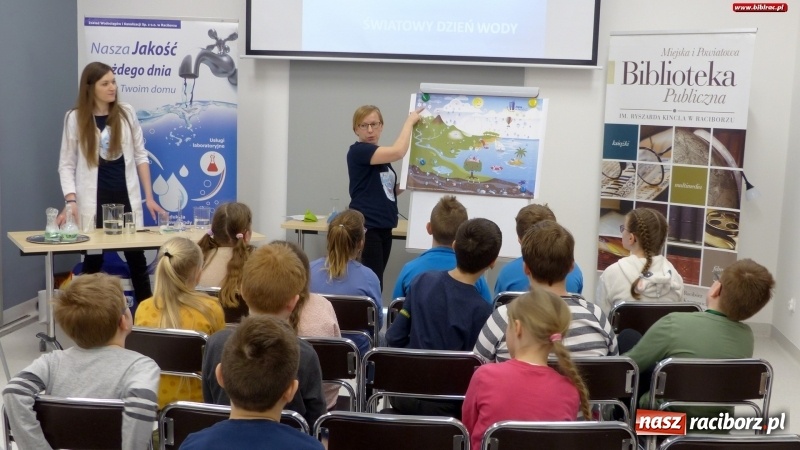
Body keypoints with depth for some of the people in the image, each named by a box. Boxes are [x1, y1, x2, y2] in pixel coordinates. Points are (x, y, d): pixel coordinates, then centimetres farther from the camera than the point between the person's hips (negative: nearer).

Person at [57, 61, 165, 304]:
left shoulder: (126, 113, 3)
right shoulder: (75, 118, -3)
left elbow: (140, 156, 7)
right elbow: (66, 164, -2)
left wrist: (149, 196, 3)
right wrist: (71, 200, -15)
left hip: (126, 196, 2)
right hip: (94, 200, -2)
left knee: (136, 257, 6)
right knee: (93, 260, 6)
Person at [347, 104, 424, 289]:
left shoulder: (382, 157, 16)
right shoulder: (358, 151, -10)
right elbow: (398, 151, -23)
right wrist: (409, 121, -10)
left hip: (383, 228, 9)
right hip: (365, 228, -8)